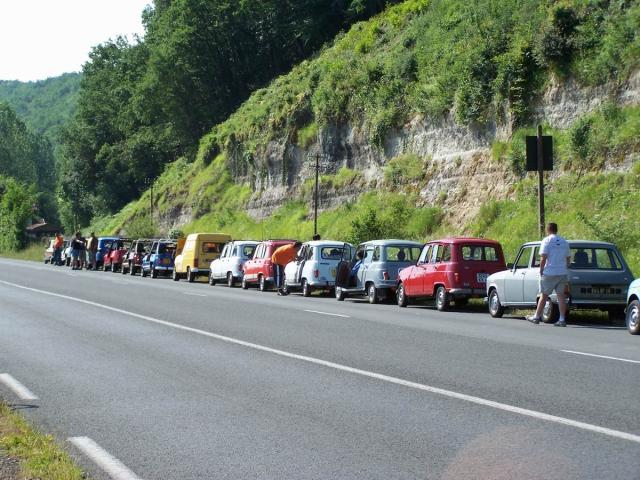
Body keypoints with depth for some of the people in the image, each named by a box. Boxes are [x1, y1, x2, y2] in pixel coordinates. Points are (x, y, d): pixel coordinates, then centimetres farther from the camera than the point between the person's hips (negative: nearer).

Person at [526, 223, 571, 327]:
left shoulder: (547, 241, -7)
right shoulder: (564, 242, 11)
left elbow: (543, 258, -13)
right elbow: (568, 259, 13)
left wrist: (541, 271, -4)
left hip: (549, 273, -5)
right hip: (562, 273, 5)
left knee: (544, 295, 5)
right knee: (561, 295, 3)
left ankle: (536, 317, 13)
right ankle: (562, 320, -2)